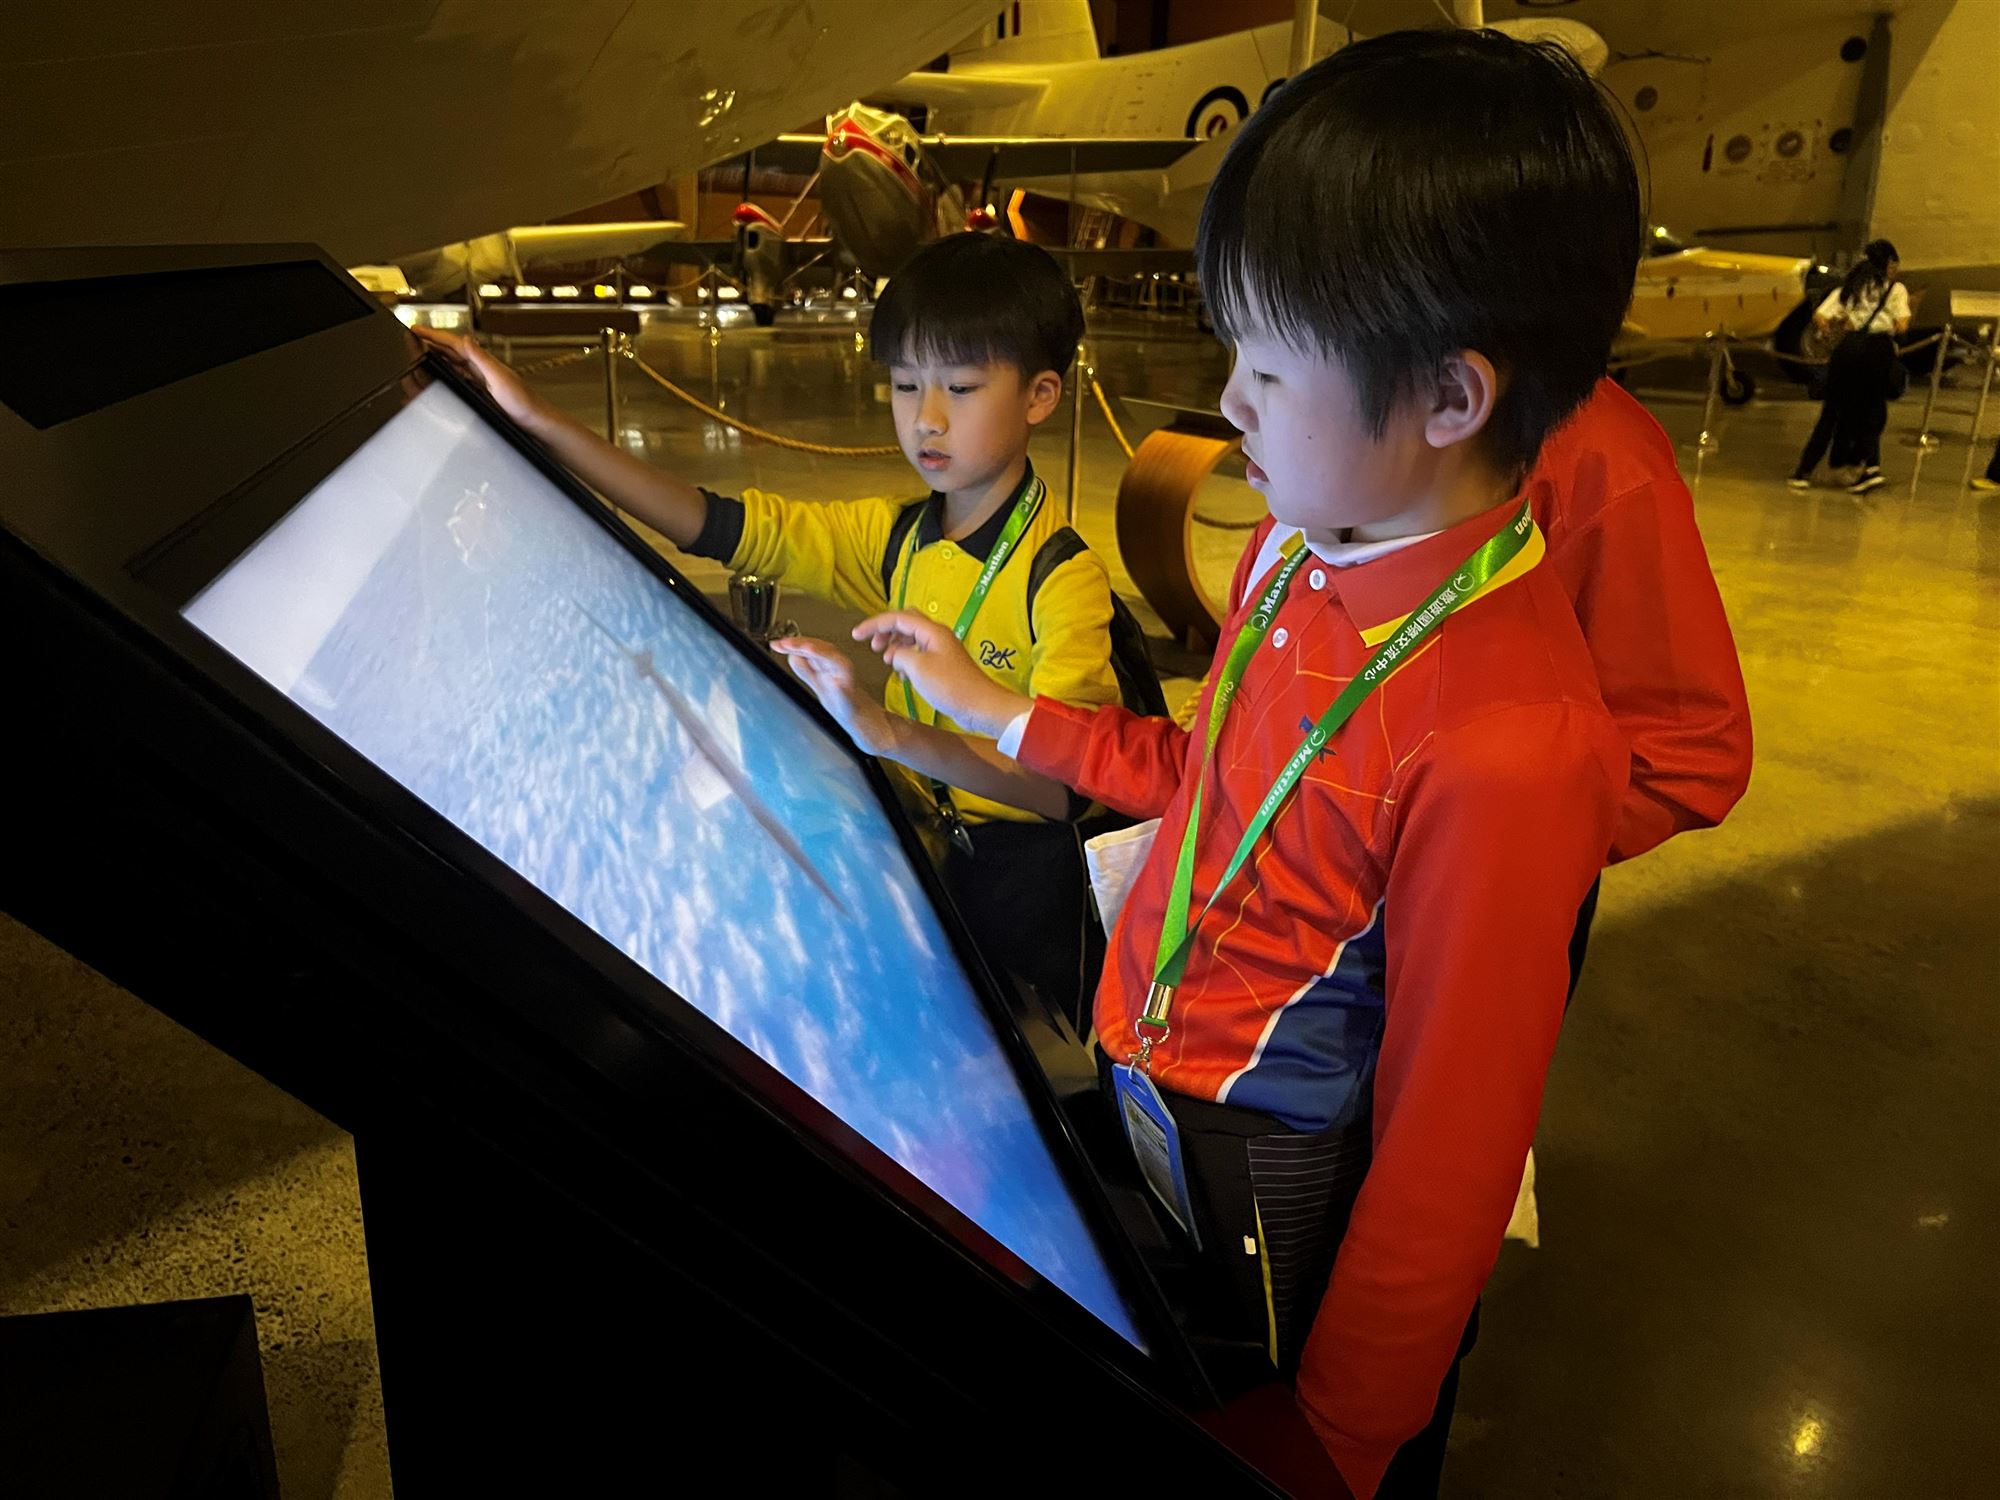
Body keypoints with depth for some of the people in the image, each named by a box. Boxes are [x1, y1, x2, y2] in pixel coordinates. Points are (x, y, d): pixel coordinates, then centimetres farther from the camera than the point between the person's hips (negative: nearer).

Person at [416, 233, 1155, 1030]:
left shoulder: (1064, 578, -19)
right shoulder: (895, 537, 2)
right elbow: (716, 523, -1)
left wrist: (892, 734, -46)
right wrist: (537, 418, -6)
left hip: (1022, 875, -5)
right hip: (925, 848, 6)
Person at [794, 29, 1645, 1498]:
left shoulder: (1505, 745, -33)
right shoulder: (1300, 548, -7)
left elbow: (1446, 1162, -24)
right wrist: (990, 705, 12)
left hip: (1280, 1216, -7)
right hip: (1143, 1101, 7)